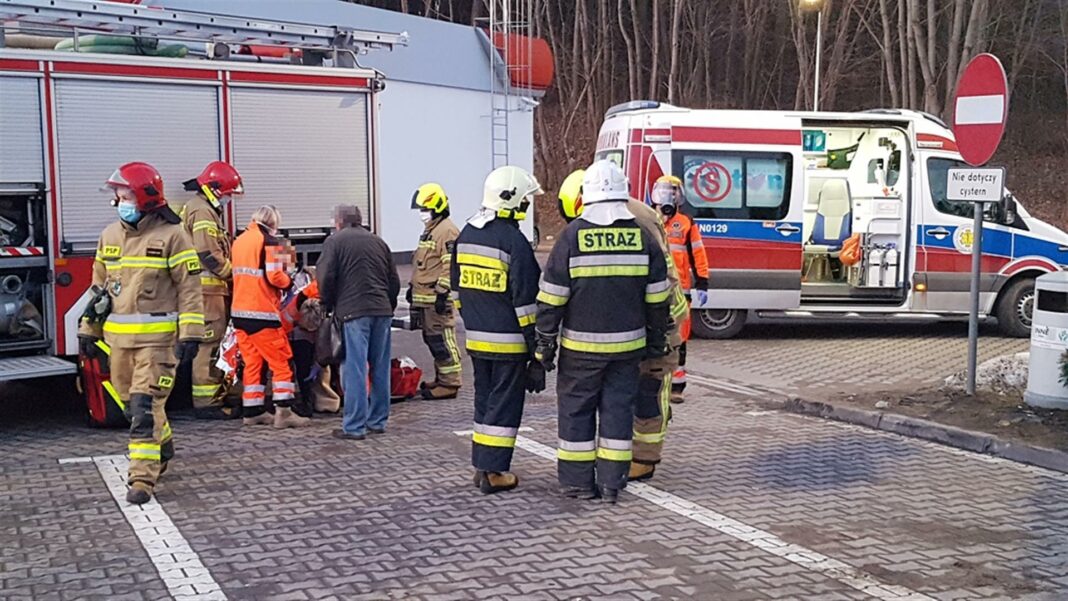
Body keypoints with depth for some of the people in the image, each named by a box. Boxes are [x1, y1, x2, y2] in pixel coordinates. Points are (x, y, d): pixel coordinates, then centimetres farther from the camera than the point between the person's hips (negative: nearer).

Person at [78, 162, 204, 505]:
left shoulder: (171, 235, -8)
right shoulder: (110, 236, 11)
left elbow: (190, 287, -10)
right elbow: (99, 286, 18)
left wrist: (190, 334, -15)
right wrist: (89, 329, 16)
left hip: (157, 338, -6)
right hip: (119, 337, 6)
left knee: (145, 406, -10)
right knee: (132, 403, 16)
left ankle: (143, 479, -6)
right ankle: (162, 447, 38)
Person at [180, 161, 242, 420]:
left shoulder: (207, 210, 22)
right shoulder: (202, 212, -12)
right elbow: (209, 254, -21)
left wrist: (228, 275, 14)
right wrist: (232, 274, -10)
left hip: (212, 289, 11)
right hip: (207, 289, -11)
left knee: (211, 344, 14)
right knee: (208, 344, -8)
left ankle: (212, 398, 20)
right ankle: (206, 403, -6)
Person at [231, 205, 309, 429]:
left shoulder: (239, 240, 15)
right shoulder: (270, 241, -9)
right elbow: (274, 276, -18)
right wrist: (289, 281, 2)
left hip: (239, 310, 8)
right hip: (262, 312, -8)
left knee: (252, 362, 13)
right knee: (282, 362, -2)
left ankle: (252, 411, 15)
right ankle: (283, 412, -6)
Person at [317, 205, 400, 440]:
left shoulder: (335, 241, 1)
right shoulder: (378, 242, 17)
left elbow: (325, 277, -7)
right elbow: (394, 280, 17)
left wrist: (329, 305, 7)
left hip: (353, 313, -5)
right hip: (382, 310, 5)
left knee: (355, 370, -4)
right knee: (380, 368, 12)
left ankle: (354, 426, -3)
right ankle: (378, 421, 19)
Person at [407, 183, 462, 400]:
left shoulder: (447, 231, -13)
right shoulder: (429, 230, 21)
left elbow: (451, 266, -19)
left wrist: (442, 292, -22)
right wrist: (413, 287, 27)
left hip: (437, 298, -10)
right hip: (423, 298, 10)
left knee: (442, 341, -9)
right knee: (432, 339, 14)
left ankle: (449, 383, -5)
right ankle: (441, 379, 23)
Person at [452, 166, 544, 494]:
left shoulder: (466, 235, 9)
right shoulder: (514, 241, -16)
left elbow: (457, 289, 16)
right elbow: (525, 301, -16)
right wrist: (535, 345, -11)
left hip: (476, 338, 7)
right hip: (508, 341, -7)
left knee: (484, 400, 17)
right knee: (505, 404, 1)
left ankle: (481, 465, 21)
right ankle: (493, 472, 5)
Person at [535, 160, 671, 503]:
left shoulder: (573, 236, -9)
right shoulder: (642, 236, -1)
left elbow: (552, 297, -8)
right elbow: (658, 297, 5)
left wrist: (544, 343, 0)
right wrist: (657, 340, 16)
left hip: (581, 345, -2)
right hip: (628, 344, 3)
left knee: (576, 409, 8)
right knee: (618, 408, 10)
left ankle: (578, 481, 13)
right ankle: (612, 482, 13)